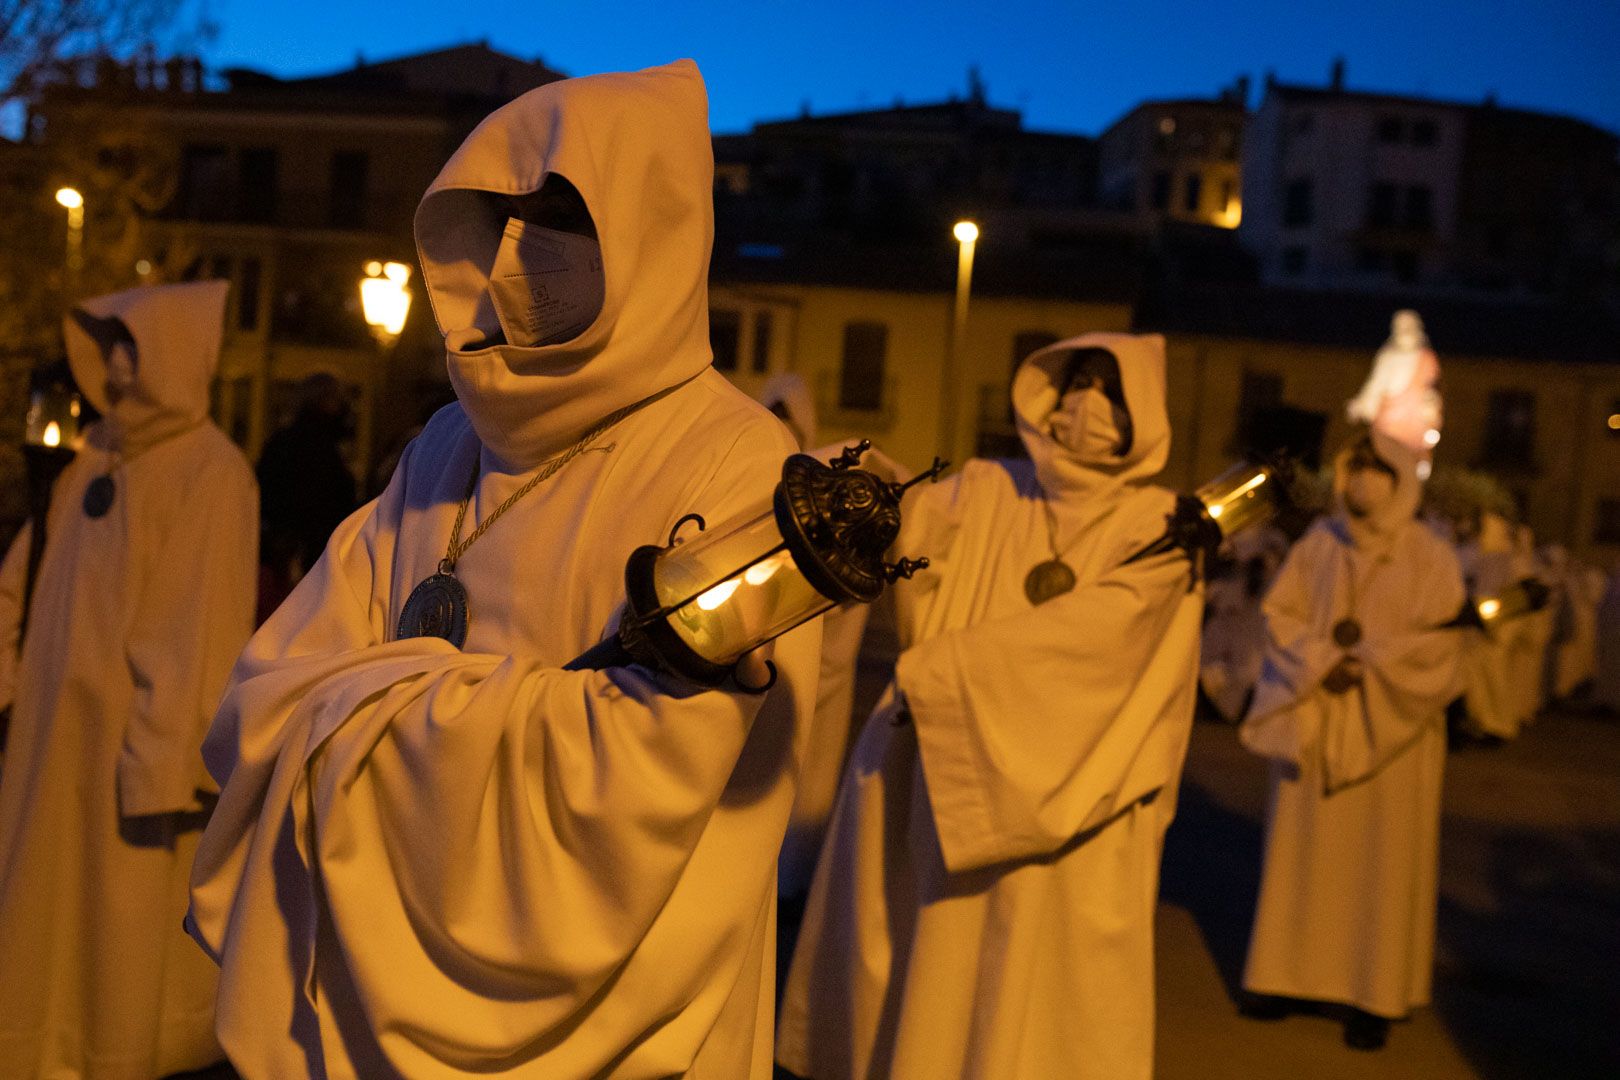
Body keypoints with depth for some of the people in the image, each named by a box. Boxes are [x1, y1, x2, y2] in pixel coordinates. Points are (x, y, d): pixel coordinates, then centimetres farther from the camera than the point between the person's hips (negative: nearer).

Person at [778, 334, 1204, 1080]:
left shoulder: (1160, 531, -2)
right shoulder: (986, 494, 9)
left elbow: (1094, 631, -17)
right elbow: (907, 530, -6)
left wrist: (933, 674, -19)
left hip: (1064, 823, -3)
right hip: (946, 805, 3)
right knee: (923, 1001, 8)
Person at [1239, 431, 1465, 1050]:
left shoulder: (1429, 557, -4)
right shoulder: (1320, 542, 3)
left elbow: (1438, 643, -7)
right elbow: (1281, 614, 2)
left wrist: (1368, 651, -15)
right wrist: (1322, 660, -13)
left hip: (1389, 729, -2)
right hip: (1314, 723, 3)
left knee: (1381, 859, 2)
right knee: (1305, 848, 7)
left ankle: (1376, 994, 11)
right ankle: (1290, 972, 18)